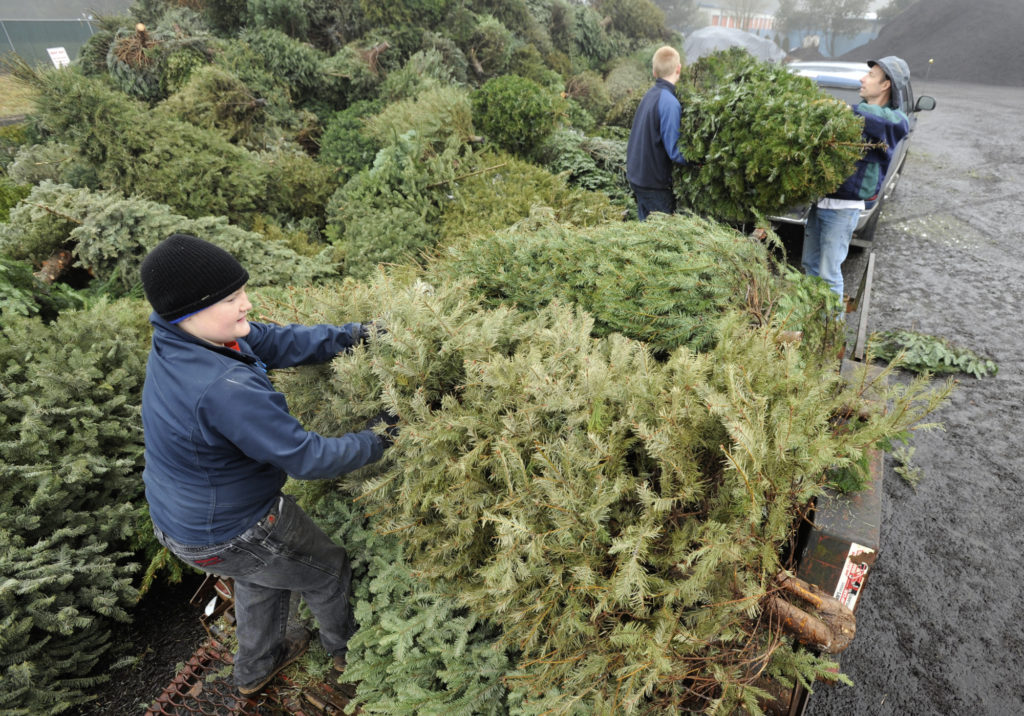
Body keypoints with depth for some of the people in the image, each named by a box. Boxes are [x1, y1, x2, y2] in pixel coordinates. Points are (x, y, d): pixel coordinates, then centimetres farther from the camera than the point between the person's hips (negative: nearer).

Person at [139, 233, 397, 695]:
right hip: (230, 537, -8)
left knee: (259, 579, 35)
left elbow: (280, 342, -6)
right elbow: (305, 458, -32)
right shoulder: (225, 389, -40)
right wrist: (375, 442, -20)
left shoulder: (179, 340, -11)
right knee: (327, 571, 18)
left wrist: (349, 336, -12)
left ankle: (256, 669, 59)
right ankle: (348, 650, 47)